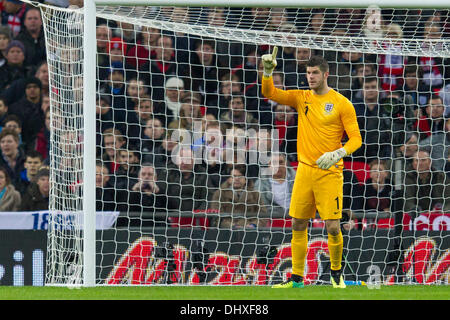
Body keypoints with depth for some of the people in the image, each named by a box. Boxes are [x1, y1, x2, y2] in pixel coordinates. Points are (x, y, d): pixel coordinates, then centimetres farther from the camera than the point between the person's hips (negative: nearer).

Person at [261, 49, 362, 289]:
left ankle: (336, 272, 13)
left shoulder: (341, 103, -3)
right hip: (305, 170, 4)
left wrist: (337, 154, -20)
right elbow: (270, 93, 7)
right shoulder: (301, 98, 10)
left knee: (333, 227, -8)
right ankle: (296, 277, 11)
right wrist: (267, 71, -11)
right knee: (298, 225, 3)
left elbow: (355, 138, -3)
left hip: (330, 172, -4)